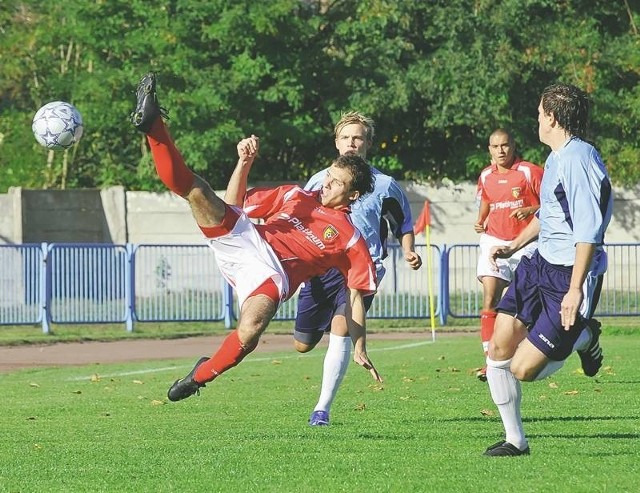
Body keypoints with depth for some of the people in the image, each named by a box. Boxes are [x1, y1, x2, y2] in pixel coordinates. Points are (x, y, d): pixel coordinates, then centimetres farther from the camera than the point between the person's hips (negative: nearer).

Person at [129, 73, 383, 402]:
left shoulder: (350, 239, 12)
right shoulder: (296, 197, 23)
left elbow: (355, 296, 12)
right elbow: (234, 205, 25)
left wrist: (360, 349, 5)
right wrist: (245, 163, 10)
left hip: (272, 274, -4)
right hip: (243, 241, 4)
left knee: (250, 331, -36)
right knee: (195, 190, -19)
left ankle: (202, 375, -14)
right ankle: (151, 124, -23)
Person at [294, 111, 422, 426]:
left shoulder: (384, 185, 5)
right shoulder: (319, 181, 11)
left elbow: (403, 226, 15)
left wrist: (408, 252, -4)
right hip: (321, 267, 3)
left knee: (340, 328, -25)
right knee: (302, 345, 4)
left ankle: (323, 409, -19)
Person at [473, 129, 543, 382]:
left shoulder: (530, 172, -6)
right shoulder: (485, 176, 8)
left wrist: (530, 210, -22)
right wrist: (480, 221, 6)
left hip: (524, 244, -3)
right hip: (494, 241, 3)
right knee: (489, 301, -11)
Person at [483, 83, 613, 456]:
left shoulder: (578, 159, -20)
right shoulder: (556, 158, 12)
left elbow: (588, 230, -24)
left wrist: (575, 289, -26)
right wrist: (515, 245, 25)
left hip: (569, 275, -9)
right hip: (540, 264, 9)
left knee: (523, 369, -10)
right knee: (499, 348, 3)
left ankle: (585, 338, 16)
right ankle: (515, 440, 16)